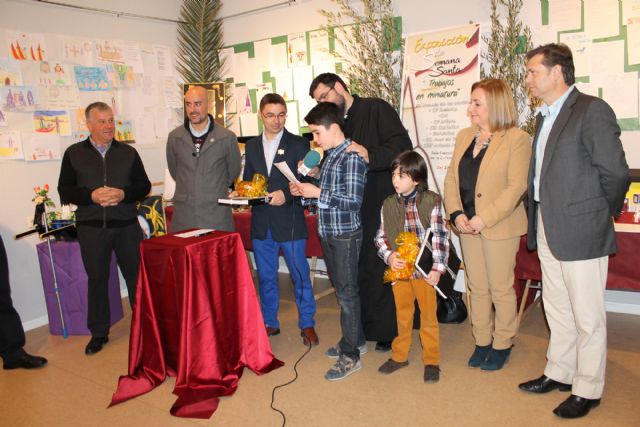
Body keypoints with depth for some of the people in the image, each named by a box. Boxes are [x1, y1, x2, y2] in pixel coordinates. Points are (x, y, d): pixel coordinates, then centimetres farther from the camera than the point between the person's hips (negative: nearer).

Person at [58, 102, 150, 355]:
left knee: (136, 275, 6)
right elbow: (64, 191, 2)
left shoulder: (128, 153, 6)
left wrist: (123, 194, -14)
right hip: (91, 227, 0)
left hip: (126, 225, 1)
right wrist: (92, 196, -15)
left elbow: (144, 185, 5)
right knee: (97, 279, 9)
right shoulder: (74, 153, 4)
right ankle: (98, 333, 22)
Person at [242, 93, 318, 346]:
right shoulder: (251, 146, 10)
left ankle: (307, 324, 22)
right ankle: (269, 323, 30)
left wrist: (286, 195, -21)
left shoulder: (298, 144, -3)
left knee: (300, 276, 6)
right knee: (265, 277, 14)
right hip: (261, 223, 4)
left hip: (289, 222, -4)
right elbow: (247, 180, 16)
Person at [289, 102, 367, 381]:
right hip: (328, 233, 8)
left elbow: (353, 201, -22)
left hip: (346, 235, -8)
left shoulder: (352, 157, -16)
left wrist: (318, 193, -19)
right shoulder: (329, 155, 11)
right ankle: (354, 337, 33)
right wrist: (305, 192, 2)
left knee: (347, 293, -1)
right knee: (342, 289, 17)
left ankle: (350, 356, 10)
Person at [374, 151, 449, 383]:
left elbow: (440, 237, -11)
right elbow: (381, 236, 4)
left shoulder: (431, 201, -11)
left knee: (428, 316, 9)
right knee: (402, 314, 17)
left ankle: (431, 361, 25)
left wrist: (438, 268, -16)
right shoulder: (389, 204, 1)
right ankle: (399, 355, 34)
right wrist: (389, 255, -14)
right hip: (399, 268, 3)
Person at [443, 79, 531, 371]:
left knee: (501, 288, 7)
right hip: (468, 226, 6)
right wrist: (456, 214, -6)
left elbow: (516, 186, -15)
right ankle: (482, 341, 28)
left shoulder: (517, 139, -8)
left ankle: (502, 344, 25)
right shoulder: (464, 136, 11)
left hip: (499, 227, -5)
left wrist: (483, 218, -20)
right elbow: (451, 178, 8)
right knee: (477, 287, 14)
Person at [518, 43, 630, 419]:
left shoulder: (592, 110, -12)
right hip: (548, 230, 8)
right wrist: (539, 221, 9)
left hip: (581, 231, -8)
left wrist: (602, 214, -1)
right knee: (557, 309, 19)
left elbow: (616, 173, -13)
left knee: (587, 315, 5)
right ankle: (559, 373, 35)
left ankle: (588, 390, 20)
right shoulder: (544, 117, 14)